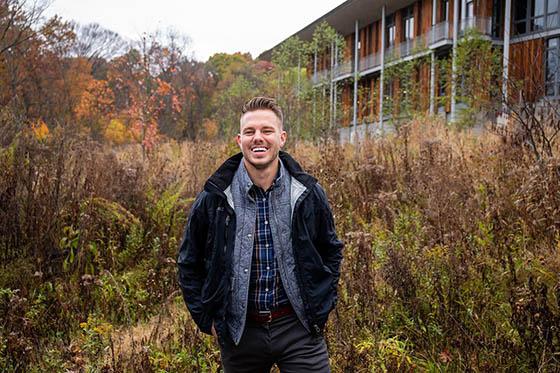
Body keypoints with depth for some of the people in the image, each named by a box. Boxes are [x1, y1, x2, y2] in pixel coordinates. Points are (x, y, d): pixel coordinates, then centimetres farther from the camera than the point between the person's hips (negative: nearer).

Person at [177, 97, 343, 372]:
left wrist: (319, 311, 5)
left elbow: (331, 251, 10)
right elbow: (189, 264, 5)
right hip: (239, 333, 1)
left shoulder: (308, 194, -4)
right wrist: (207, 319, 1)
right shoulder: (214, 199, -7)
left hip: (298, 328, 0)